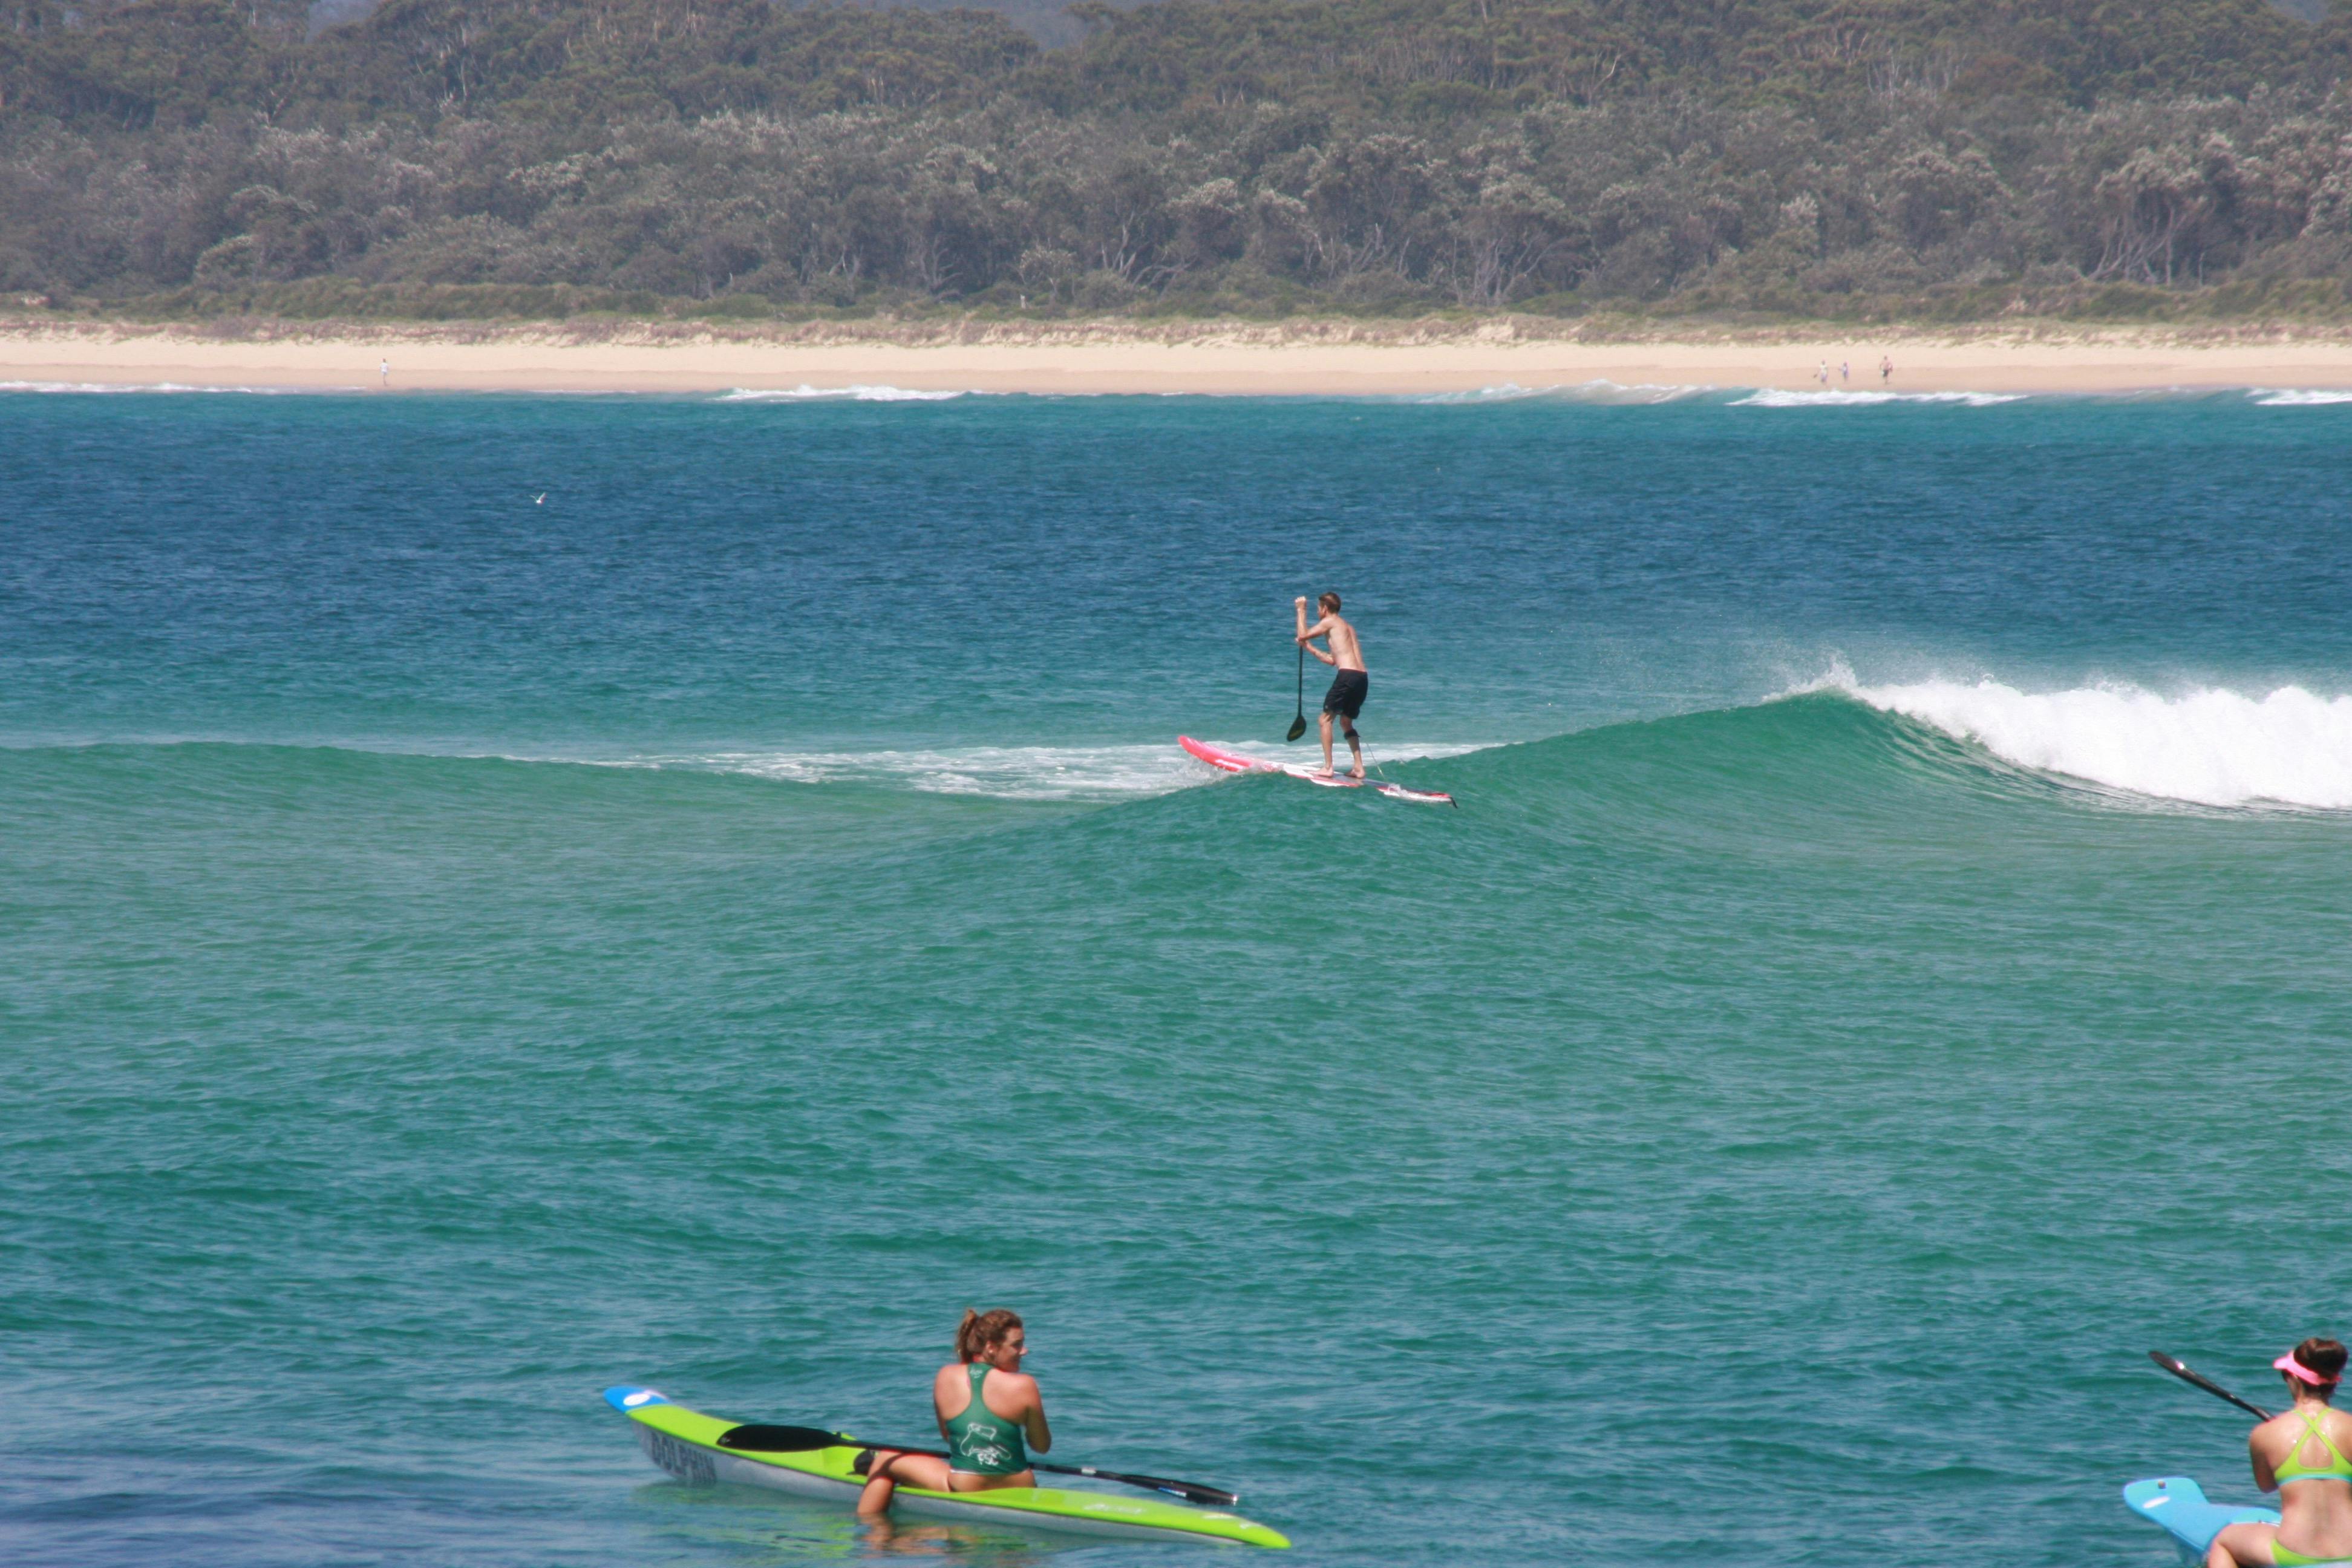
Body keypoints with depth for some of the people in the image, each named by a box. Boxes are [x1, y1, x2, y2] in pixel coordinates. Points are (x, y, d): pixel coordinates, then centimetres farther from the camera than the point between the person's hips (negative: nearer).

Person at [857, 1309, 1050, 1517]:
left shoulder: (946, 1377, -4)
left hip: (962, 1490, -1)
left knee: (886, 1460, 20)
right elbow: (1042, 1446, -1)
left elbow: (946, 1434, 8)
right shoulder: (1023, 1386, -12)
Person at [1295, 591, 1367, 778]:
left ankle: (1328, 767, -10)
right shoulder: (1348, 628, 28)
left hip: (1348, 676, -8)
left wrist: (1301, 610, 14)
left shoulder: (1329, 622, 2)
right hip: (1363, 678, 8)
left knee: (1326, 719, -2)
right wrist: (1310, 648, 41)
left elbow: (1302, 636, 1)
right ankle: (1359, 768, 14)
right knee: (1346, 722, 20)